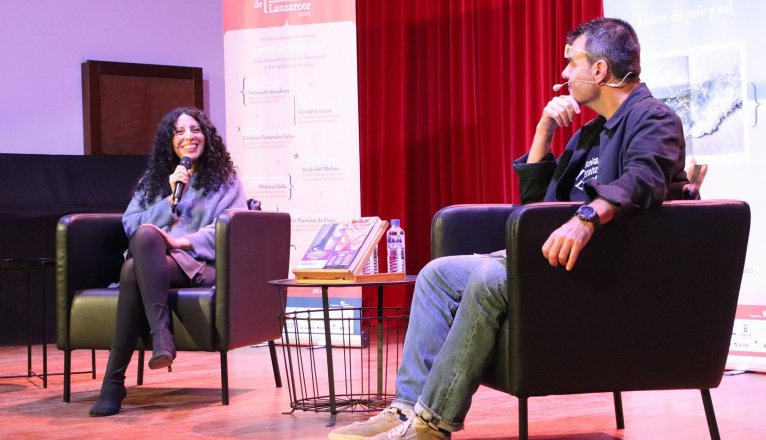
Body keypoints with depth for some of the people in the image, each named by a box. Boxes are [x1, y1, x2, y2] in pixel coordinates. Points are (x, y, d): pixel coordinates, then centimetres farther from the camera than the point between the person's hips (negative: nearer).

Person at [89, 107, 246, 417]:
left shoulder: (225, 180, 17)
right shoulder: (152, 180, 27)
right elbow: (130, 224, 13)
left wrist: (183, 241, -14)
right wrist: (171, 199, 1)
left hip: (199, 264, -3)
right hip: (152, 261, 3)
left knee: (134, 270, -35)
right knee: (145, 235, -37)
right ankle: (161, 332, -46)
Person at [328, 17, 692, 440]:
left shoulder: (653, 118, -6)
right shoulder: (591, 132, 23)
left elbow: (645, 176, -29)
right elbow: (534, 199, 22)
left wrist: (589, 216, -47)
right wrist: (544, 131, 10)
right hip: (552, 256, 10)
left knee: (489, 279, -31)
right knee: (437, 273, 1)